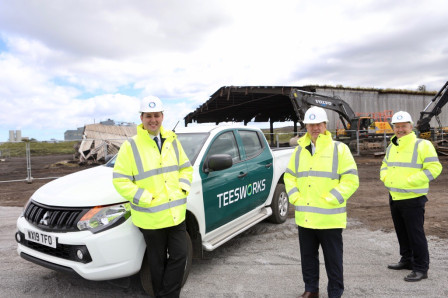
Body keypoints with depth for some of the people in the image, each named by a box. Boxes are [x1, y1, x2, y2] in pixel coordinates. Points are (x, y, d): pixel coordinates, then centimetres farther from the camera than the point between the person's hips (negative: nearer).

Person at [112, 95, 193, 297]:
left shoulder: (172, 141, 6)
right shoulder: (131, 146, -9)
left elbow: (186, 168, 14)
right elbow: (120, 181, -11)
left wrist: (182, 189, -3)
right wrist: (148, 199, -17)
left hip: (176, 213, 4)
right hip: (151, 217, -4)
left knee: (180, 255, 7)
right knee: (158, 262, 12)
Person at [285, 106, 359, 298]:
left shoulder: (339, 149, -4)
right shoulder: (299, 150, 10)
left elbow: (351, 179, -8)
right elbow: (289, 176, 15)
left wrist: (329, 200, -15)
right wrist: (295, 197, 0)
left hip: (329, 218, -4)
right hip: (304, 217, 5)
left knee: (333, 259, 9)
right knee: (308, 257, 17)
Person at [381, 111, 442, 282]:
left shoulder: (422, 145, -10)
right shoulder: (391, 147, 12)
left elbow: (434, 168, -16)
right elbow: (385, 165, 25)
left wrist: (409, 181, -21)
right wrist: (385, 177, 4)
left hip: (413, 199, -7)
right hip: (394, 197, 8)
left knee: (415, 234, -2)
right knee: (401, 232, 18)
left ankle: (421, 269, 11)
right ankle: (407, 260, 34)